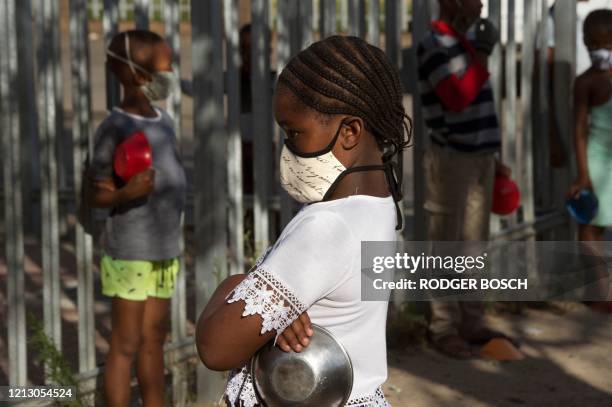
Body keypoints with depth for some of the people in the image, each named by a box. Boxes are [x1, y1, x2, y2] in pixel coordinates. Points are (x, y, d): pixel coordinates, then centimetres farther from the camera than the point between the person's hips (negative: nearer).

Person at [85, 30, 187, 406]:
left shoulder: (164, 121, 9)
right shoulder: (115, 128, -14)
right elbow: (95, 194, -11)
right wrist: (125, 194, -30)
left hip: (165, 251, 8)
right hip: (130, 254, -7)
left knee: (154, 339, 15)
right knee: (126, 345, 0)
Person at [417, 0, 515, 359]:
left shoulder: (467, 42, 14)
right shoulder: (433, 47, -14)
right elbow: (458, 99, -28)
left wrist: (493, 156, 22)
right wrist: (483, 53, -20)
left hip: (480, 157, 8)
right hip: (452, 159, -8)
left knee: (475, 245, 12)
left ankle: (472, 322, 19)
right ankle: (444, 329, 4)